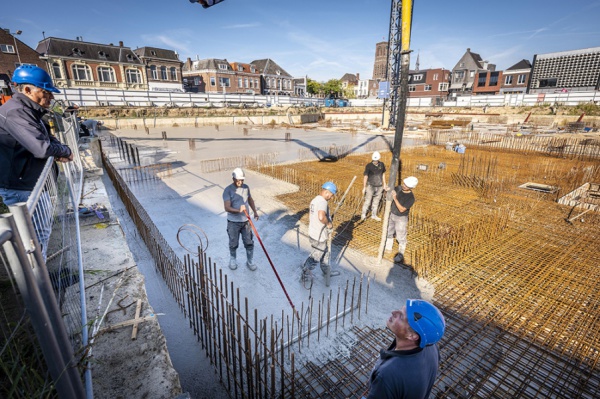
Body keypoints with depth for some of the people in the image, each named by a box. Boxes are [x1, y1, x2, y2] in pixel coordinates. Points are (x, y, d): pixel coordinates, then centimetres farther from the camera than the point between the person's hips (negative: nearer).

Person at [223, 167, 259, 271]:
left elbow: (250, 199, 16)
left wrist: (255, 212, 4)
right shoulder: (228, 190, -15)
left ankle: (250, 261, 28)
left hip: (246, 221, 4)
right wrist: (238, 210, -38)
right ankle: (232, 260, 38)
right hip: (233, 222, -3)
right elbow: (227, 208, -21)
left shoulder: (246, 187, 1)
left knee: (249, 243, 10)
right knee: (233, 243, 13)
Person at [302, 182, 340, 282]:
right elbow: (321, 217, -40)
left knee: (323, 252, 25)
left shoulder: (314, 200, 8)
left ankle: (327, 271, 43)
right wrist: (328, 224, -22)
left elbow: (310, 216, 18)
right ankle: (306, 275, 25)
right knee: (315, 257, 9)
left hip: (313, 233, 9)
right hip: (319, 237, -9)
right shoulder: (322, 202, -23)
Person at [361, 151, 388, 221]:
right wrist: (364, 188, -8)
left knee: (376, 201, 13)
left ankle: (374, 215, 27)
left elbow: (383, 174, 13)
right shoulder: (369, 166, -13)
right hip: (370, 186, -4)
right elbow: (365, 177, -9)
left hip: (379, 186, 4)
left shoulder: (381, 165, -1)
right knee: (368, 201, -4)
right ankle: (363, 214, 10)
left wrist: (384, 184, 14)